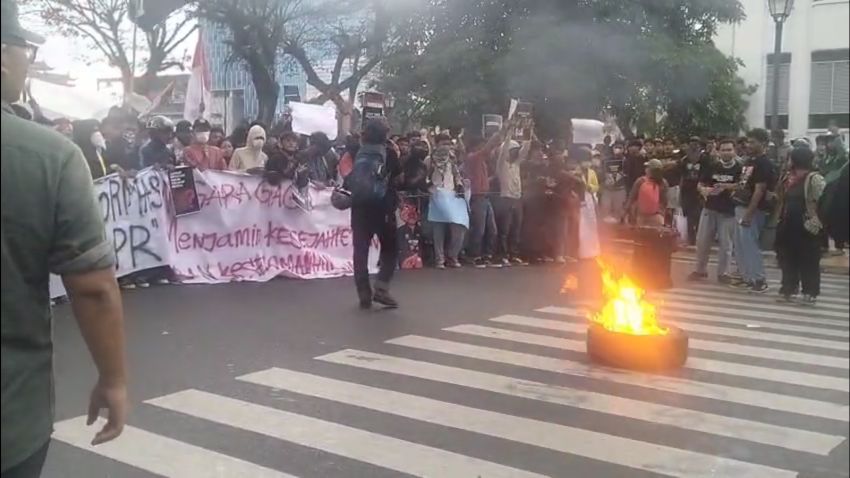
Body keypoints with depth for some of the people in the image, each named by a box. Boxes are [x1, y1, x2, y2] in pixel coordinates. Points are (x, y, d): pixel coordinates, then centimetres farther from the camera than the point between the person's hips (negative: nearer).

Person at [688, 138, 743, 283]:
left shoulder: (740, 168, -3)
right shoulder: (712, 166, 5)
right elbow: (700, 185, 9)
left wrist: (725, 186, -20)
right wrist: (704, 190, -13)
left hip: (728, 211, -3)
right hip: (710, 209, 3)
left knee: (725, 244, 3)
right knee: (702, 241, 5)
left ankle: (723, 273, 14)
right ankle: (700, 270, 19)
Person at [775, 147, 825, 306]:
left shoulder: (814, 179, -13)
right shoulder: (789, 177, 12)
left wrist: (814, 223, -20)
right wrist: (781, 219, 15)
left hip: (805, 227, -8)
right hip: (788, 226, 8)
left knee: (808, 261, 1)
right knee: (788, 259, 12)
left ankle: (810, 294, 9)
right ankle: (789, 290, 23)